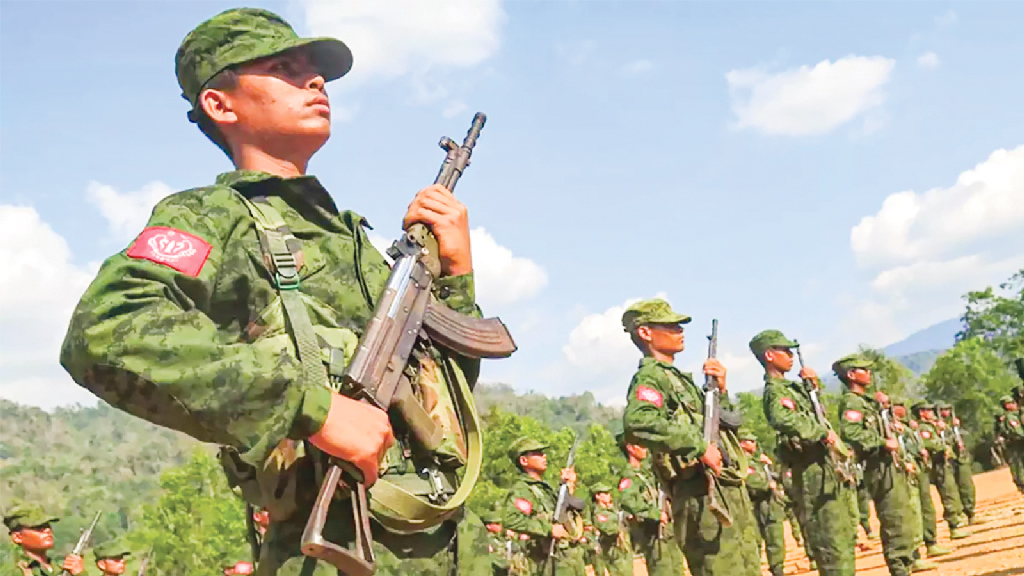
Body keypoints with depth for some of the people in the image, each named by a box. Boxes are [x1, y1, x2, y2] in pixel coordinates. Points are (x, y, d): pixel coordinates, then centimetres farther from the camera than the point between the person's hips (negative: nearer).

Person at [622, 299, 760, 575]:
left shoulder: (679, 377, 22)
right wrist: (699, 447, -27)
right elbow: (638, 424, -31)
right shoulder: (649, 377, -7)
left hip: (731, 490, 9)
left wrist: (721, 390, 10)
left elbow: (726, 425, 28)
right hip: (703, 497, -9)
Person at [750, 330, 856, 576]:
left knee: (845, 535, 17)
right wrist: (823, 432, -27)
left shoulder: (792, 387, 16)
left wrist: (813, 385, 14)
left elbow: (814, 412, 33)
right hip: (813, 472, -10)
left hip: (827, 467, 10)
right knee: (832, 543, -8)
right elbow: (784, 419, -35)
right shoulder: (775, 391, -13)